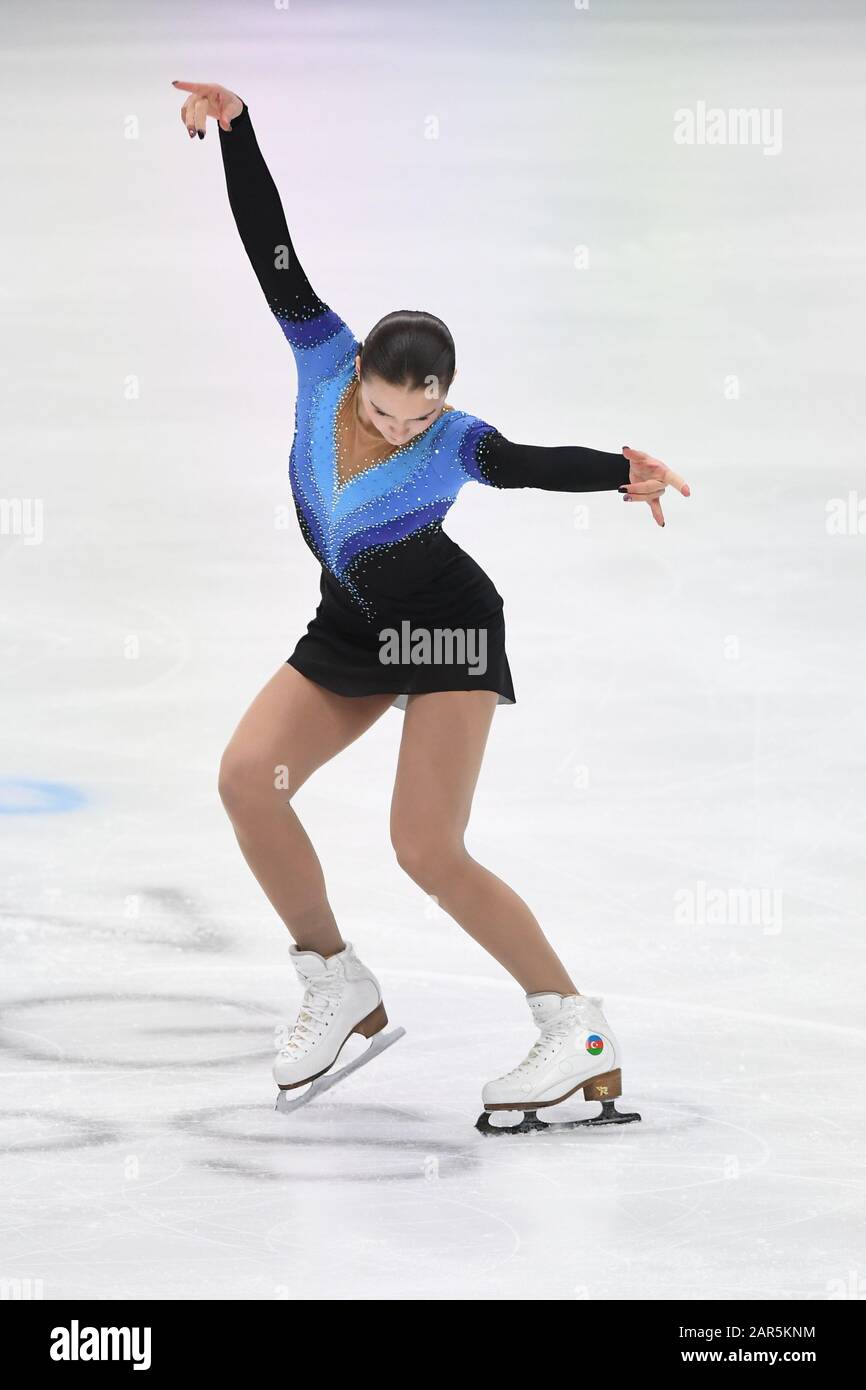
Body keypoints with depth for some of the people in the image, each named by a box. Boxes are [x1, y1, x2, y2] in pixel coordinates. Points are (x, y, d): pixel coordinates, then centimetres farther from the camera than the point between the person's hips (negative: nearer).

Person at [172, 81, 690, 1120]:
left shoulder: (454, 444, -24)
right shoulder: (325, 359, -13)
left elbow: (533, 464, -43)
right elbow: (268, 243, -12)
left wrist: (622, 472, -63)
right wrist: (234, 127, -19)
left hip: (447, 626, -6)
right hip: (350, 629, 6)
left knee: (427, 849, -16)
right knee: (247, 776, -10)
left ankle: (578, 1031, -5)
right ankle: (339, 992, 6)